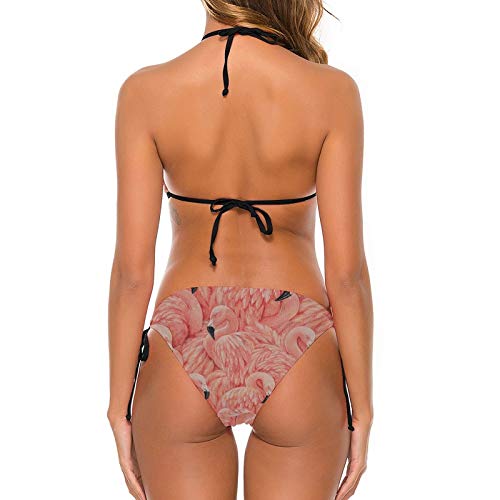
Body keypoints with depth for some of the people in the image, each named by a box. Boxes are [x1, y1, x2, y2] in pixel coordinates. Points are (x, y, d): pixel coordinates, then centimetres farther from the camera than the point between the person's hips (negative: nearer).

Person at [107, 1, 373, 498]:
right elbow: (346, 271, -9)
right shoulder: (331, 91, -8)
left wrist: (121, 407, 3)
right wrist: (360, 409, 1)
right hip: (296, 363, 0)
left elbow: (132, 269, -7)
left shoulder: (146, 91, -7)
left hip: (185, 352, 1)